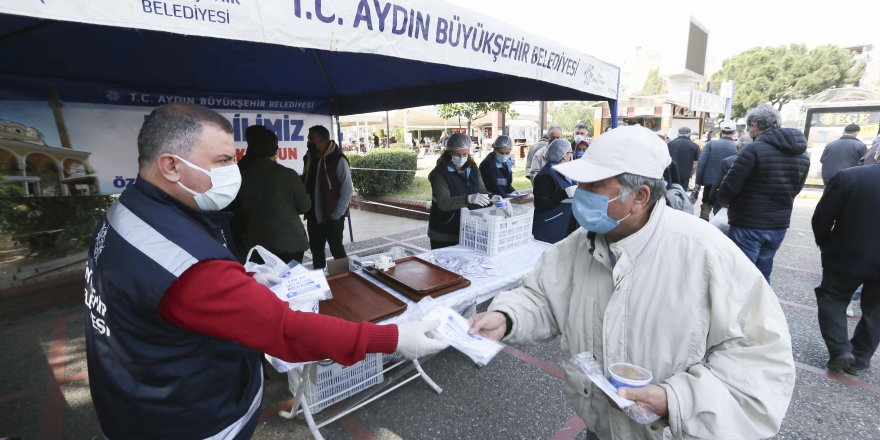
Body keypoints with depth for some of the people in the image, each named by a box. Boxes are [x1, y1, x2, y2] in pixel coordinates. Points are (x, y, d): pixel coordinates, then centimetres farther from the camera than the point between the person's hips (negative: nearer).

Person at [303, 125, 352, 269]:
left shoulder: (338, 160, -12)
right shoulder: (309, 159, 7)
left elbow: (347, 190, -14)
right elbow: (304, 184, 13)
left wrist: (336, 214, -14)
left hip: (332, 217, -6)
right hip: (313, 217, 6)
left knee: (336, 249, 6)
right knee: (316, 250, 15)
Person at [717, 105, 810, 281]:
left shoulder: (753, 149, -16)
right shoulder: (802, 155, 9)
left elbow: (729, 188, -17)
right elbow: (795, 189, 14)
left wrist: (725, 202, 3)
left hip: (748, 226, -7)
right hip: (779, 225, 7)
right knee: (762, 276, 19)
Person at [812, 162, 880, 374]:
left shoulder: (846, 177, -12)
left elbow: (821, 218, -11)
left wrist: (825, 245, 5)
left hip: (847, 256, -3)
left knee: (832, 299, 15)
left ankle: (840, 349, 5)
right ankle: (859, 360, 23)